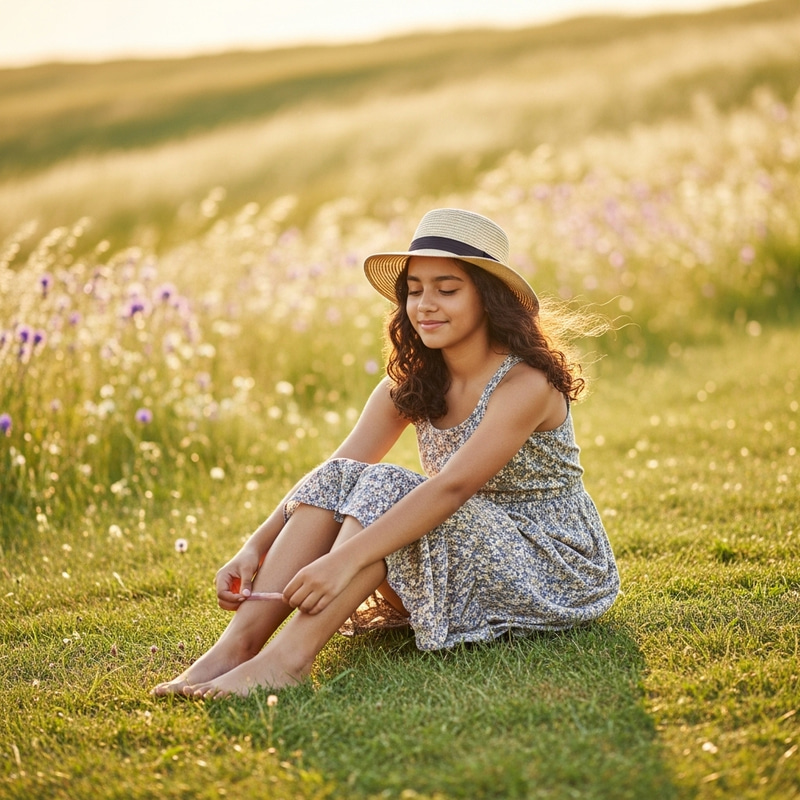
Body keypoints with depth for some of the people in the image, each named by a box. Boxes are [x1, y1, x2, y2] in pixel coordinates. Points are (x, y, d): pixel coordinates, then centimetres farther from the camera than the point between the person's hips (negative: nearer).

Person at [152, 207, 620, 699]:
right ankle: (237, 644, -28)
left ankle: (291, 656, -37)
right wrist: (257, 547, -22)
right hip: (465, 557, 6)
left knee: (386, 488, -29)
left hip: (553, 570, -6)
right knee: (340, 478, -17)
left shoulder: (526, 383, -20)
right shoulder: (411, 382, 2)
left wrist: (345, 558, -43)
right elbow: (337, 475, -7)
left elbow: (451, 488, -33)